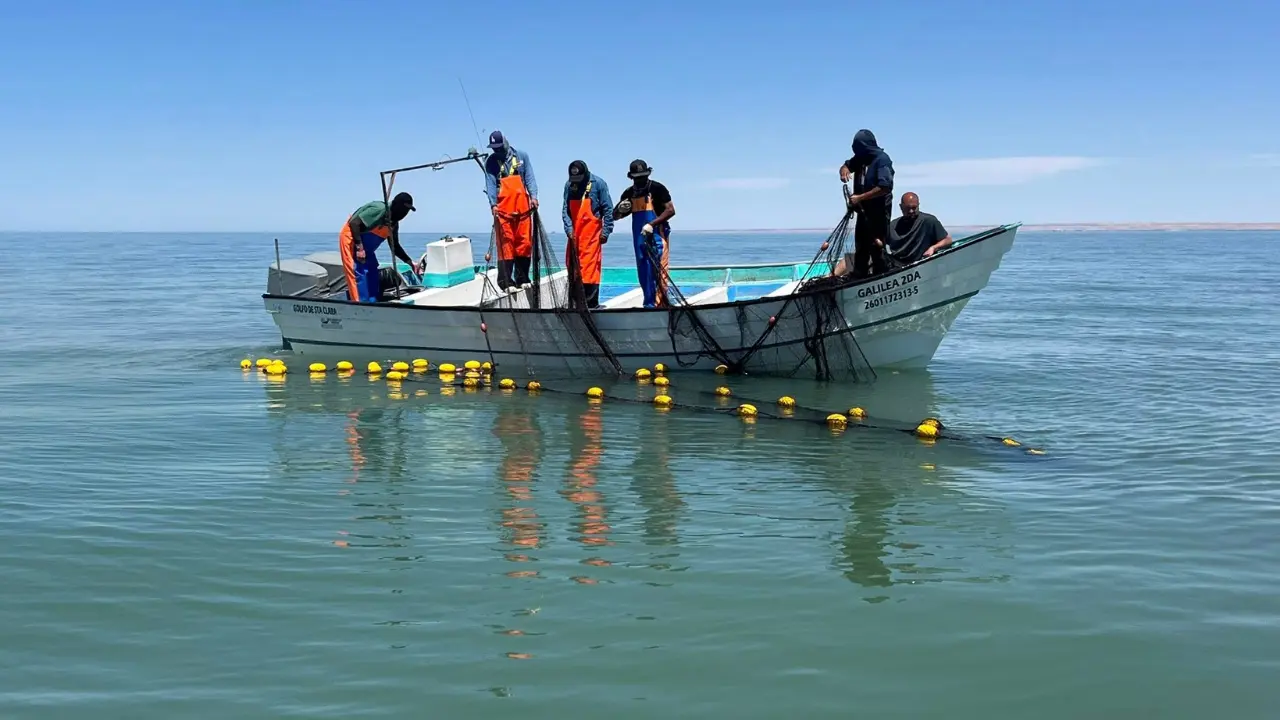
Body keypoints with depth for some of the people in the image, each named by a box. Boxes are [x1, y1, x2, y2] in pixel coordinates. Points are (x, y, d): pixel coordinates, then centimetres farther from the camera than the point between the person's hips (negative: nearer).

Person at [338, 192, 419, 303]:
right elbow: (354, 223, -28)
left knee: (373, 276, 8)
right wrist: (359, 247, -28)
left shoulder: (394, 223, 4)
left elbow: (395, 246, 16)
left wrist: (410, 262, 9)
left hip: (366, 247, 10)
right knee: (359, 274, -14)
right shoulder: (380, 209, -24)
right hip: (351, 239, -10)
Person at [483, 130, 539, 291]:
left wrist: (533, 196, -9)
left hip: (523, 208, 2)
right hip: (503, 210, -2)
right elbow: (490, 184, -3)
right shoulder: (491, 162, 6)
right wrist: (493, 204, -17)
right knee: (505, 245, -6)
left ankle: (522, 279, 13)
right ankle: (506, 282, -5)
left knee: (525, 243, 3)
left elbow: (529, 178, 7)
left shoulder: (522, 157, 11)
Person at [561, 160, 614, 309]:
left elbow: (608, 209, -4)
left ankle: (592, 303, -6)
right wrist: (569, 229, -7)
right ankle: (574, 303, 17)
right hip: (574, 234, 5)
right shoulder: (569, 185, 6)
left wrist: (606, 231, -8)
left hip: (591, 233, -5)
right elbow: (566, 210, 6)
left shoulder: (598, 184, -5)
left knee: (590, 268, -9)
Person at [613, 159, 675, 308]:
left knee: (658, 271, -12)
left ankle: (658, 304, -15)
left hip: (657, 236, -6)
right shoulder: (629, 193, 12)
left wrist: (652, 224, -22)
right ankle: (649, 304, 15)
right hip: (639, 238, 6)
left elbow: (670, 210, -11)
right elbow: (615, 216, 18)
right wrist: (620, 209, -7)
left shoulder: (657, 188, -4)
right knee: (643, 272, 8)